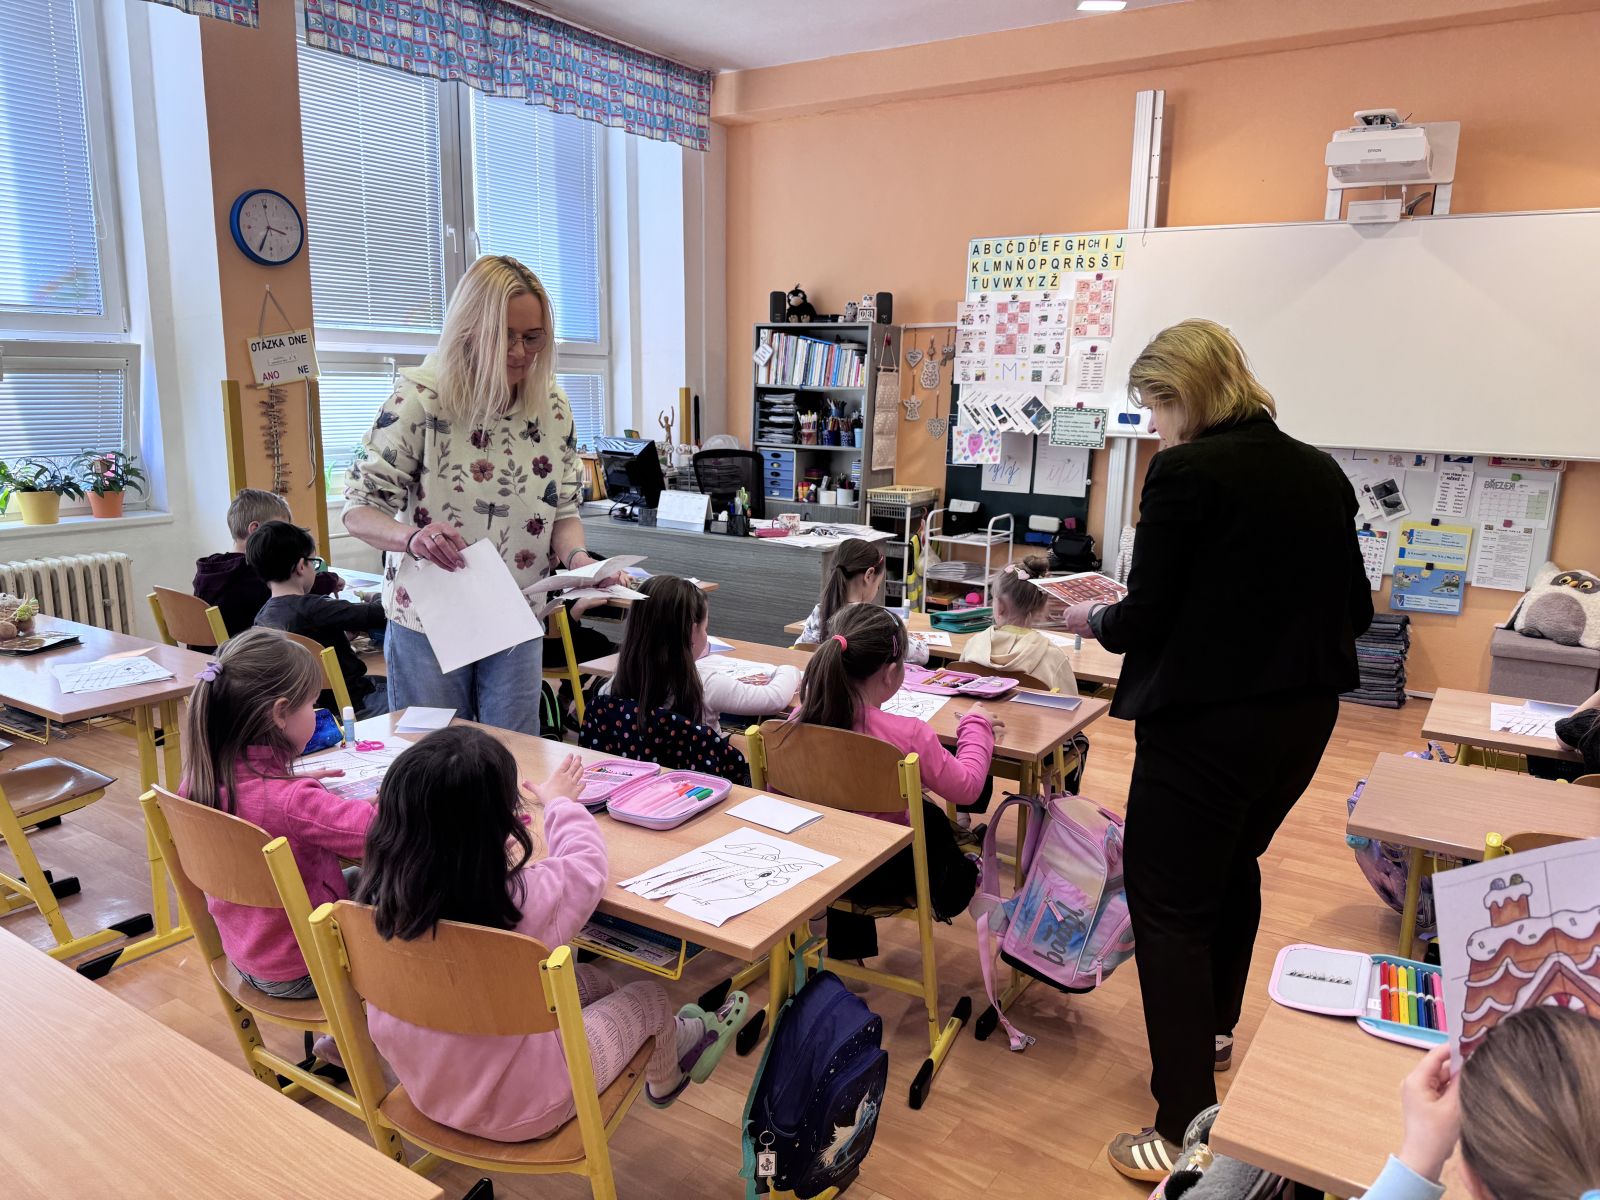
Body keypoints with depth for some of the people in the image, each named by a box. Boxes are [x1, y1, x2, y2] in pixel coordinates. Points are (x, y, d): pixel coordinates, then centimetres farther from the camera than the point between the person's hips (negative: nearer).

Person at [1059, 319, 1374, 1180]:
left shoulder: (1187, 472, -16)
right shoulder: (1321, 473, 5)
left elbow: (1144, 619, -15)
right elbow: (1353, 610, 10)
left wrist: (1090, 618, 4)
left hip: (1205, 722, -8)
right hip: (1302, 718, 8)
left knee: (1170, 906, 4)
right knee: (1234, 867, 28)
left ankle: (1185, 1132, 8)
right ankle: (1214, 1029, 48)